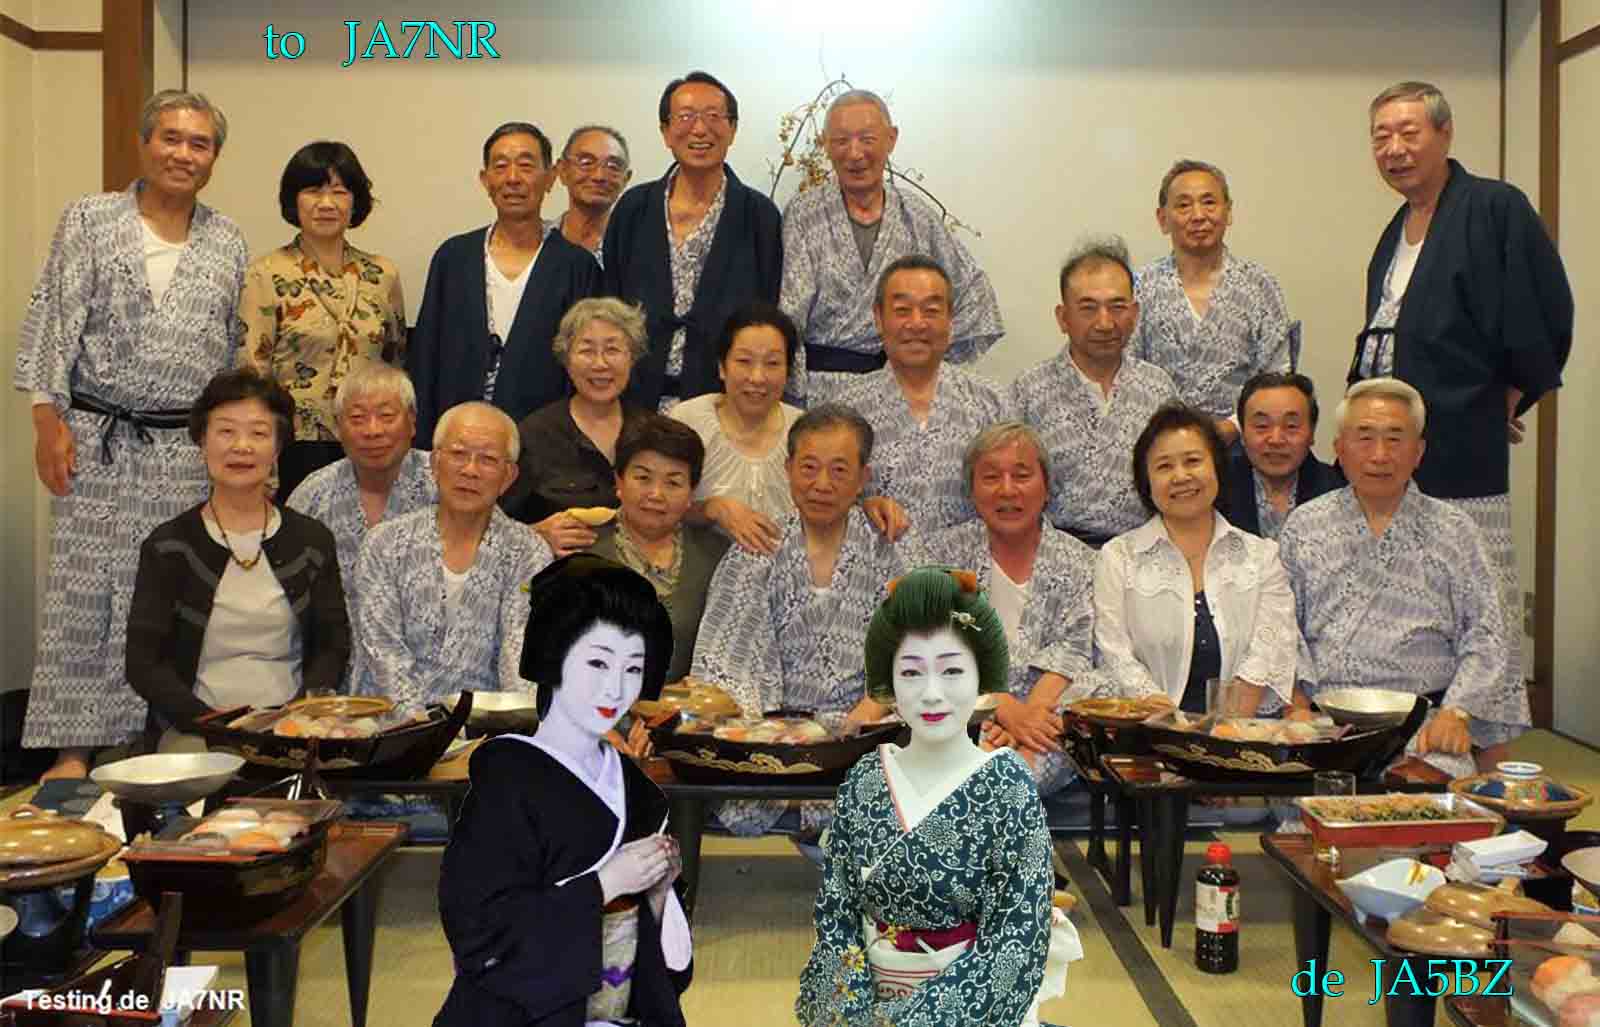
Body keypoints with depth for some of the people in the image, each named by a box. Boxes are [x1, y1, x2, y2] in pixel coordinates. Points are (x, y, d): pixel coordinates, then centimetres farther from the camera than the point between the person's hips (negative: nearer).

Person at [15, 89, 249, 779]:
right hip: (99, 440, -2)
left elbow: (238, 352, 13)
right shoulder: (89, 221, 4)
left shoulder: (228, 245, 11)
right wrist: (49, 418, -8)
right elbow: (51, 323, 0)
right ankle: (73, 748, 7)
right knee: (84, 592, -1)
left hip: (190, 452, 2)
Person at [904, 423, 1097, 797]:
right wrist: (1008, 709, -16)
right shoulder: (933, 553, 11)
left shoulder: (1079, 563, 14)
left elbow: (1071, 652, 1)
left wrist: (1030, 712, -18)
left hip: (1044, 720, 1)